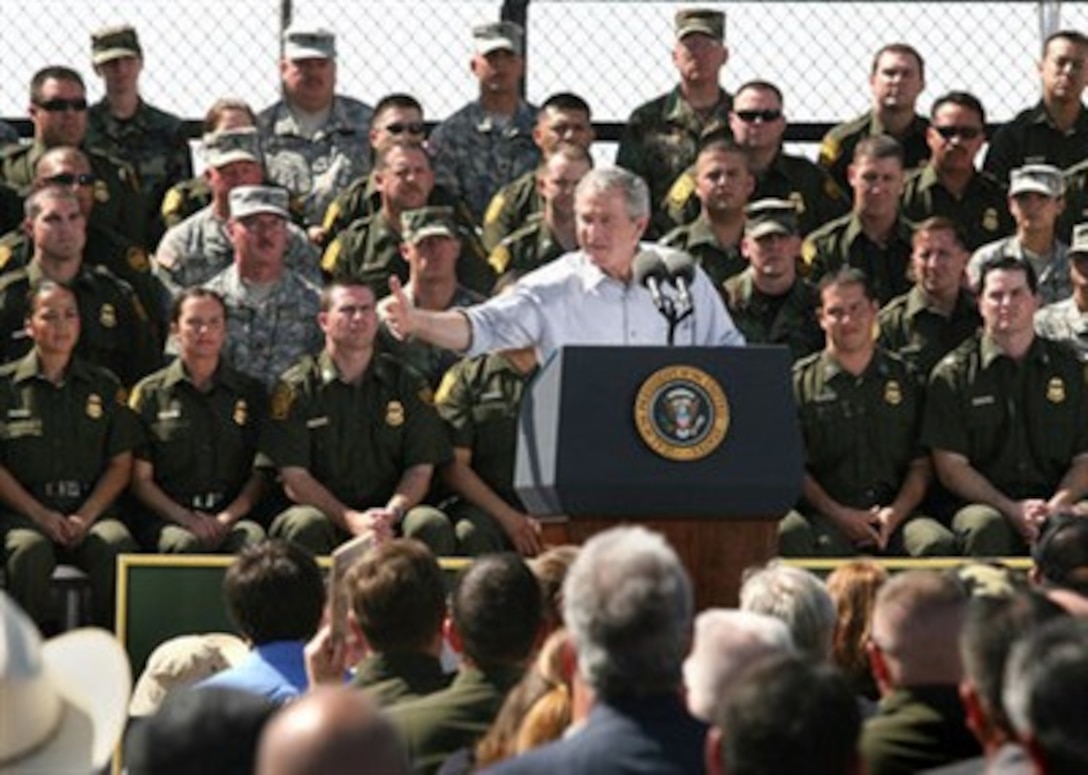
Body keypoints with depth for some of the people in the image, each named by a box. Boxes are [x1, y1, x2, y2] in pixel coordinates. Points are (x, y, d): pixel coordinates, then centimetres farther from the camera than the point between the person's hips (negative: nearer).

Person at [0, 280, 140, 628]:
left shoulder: (104, 387, 17)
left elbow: (120, 463, 12)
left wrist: (85, 517, -5)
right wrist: (40, 515, -9)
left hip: (91, 511, 2)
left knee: (119, 546, -33)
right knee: (30, 550, -37)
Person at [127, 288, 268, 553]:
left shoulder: (251, 392, 18)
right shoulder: (150, 393, 13)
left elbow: (260, 476, 12)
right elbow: (140, 479, 7)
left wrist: (227, 518, -7)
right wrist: (184, 516, -10)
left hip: (233, 516, 1)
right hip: (165, 519, -1)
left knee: (253, 538, -35)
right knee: (187, 542, -37)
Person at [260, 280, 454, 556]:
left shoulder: (406, 384, 12)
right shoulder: (296, 388, 3)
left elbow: (421, 469, 8)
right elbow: (294, 477, -4)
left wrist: (391, 513, -13)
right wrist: (351, 520, -17)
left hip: (389, 512, 2)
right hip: (323, 510, -2)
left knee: (433, 525, -29)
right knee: (305, 526, -36)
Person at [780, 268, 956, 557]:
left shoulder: (904, 379, 18)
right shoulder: (799, 382, 11)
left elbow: (921, 464, 14)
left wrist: (895, 513, -5)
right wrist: (838, 514, -10)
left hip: (895, 512, 1)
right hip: (826, 515, -1)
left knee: (938, 543, -31)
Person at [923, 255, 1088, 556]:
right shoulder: (953, 374, 7)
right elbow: (951, 467, 1)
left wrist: (1057, 505, -9)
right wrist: (1012, 509, -12)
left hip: (1053, 501, 1)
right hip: (984, 504, -1)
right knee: (985, 526, -37)